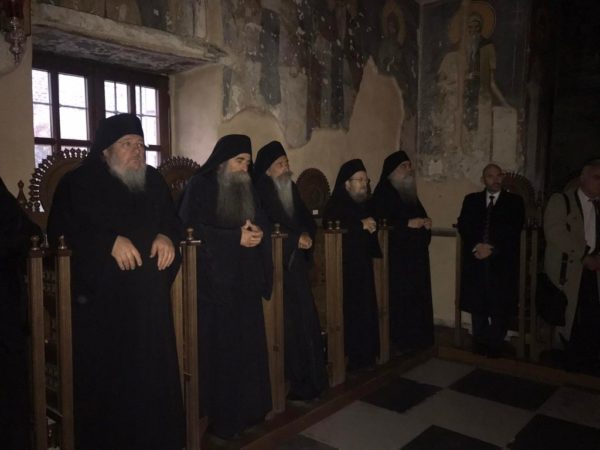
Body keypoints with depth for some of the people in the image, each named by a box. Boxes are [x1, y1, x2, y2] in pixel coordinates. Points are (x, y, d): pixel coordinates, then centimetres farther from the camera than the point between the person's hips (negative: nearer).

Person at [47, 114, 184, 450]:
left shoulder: (154, 181, 14)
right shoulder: (78, 183, 1)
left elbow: (173, 219, 19)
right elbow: (61, 230, -8)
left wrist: (166, 237, -4)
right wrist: (109, 242, -19)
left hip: (150, 297, 4)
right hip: (100, 299, -3)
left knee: (154, 373, 6)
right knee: (105, 377, 1)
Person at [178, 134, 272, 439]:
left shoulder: (247, 188, 14)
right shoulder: (201, 186, -4)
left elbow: (262, 221, 15)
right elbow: (191, 229, -13)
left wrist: (257, 231, -10)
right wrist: (236, 237, -16)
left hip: (245, 279, 6)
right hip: (214, 280, -6)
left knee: (248, 344, 7)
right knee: (220, 347, -1)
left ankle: (248, 408, 21)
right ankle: (222, 416, 12)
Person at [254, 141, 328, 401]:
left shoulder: (291, 189, 14)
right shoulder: (259, 192, -7)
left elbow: (307, 220, 17)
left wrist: (306, 236, -4)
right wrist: (295, 238, -10)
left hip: (296, 263, 6)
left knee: (306, 319, 3)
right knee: (287, 321, -6)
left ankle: (311, 377, 14)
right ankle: (294, 380, 5)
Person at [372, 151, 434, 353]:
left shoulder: (409, 192, 18)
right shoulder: (383, 193, -6)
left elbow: (420, 215, 24)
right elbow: (380, 221, -16)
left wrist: (426, 222, 1)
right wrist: (408, 223, -19)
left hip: (415, 255, 8)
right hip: (396, 256, -7)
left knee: (415, 297, 7)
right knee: (397, 298, -7)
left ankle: (413, 339, 17)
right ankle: (395, 342, 3)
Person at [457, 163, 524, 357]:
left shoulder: (514, 201, 9)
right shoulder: (471, 200, 14)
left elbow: (513, 231, -2)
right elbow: (463, 226, 5)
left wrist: (492, 249, -12)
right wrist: (476, 246, -11)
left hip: (502, 262, -1)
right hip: (476, 260, 2)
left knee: (500, 307, -2)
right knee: (477, 305, 4)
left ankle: (495, 346, 10)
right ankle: (479, 345, 17)